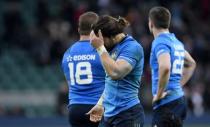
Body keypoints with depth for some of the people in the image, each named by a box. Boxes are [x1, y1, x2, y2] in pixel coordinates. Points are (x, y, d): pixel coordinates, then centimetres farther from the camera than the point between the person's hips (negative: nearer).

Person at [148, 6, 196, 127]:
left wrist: (158, 94, -19)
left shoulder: (160, 42, -12)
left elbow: (165, 67, -31)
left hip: (167, 102, -9)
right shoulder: (176, 41, 16)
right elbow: (191, 64, 33)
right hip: (179, 99, 9)